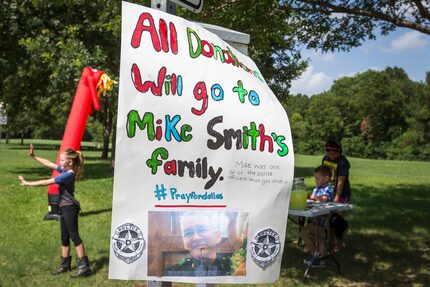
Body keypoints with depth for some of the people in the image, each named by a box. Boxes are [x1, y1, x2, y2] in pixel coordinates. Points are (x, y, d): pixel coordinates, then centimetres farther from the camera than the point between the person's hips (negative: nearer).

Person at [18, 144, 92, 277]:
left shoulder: (68, 175, -22)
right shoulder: (64, 170, 5)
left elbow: (46, 182, -21)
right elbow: (49, 164, 12)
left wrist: (27, 183, -15)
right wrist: (33, 156, 7)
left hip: (70, 208, -9)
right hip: (65, 207, 9)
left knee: (74, 236, -6)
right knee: (64, 237, 15)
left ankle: (84, 266, -1)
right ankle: (65, 264, 26)